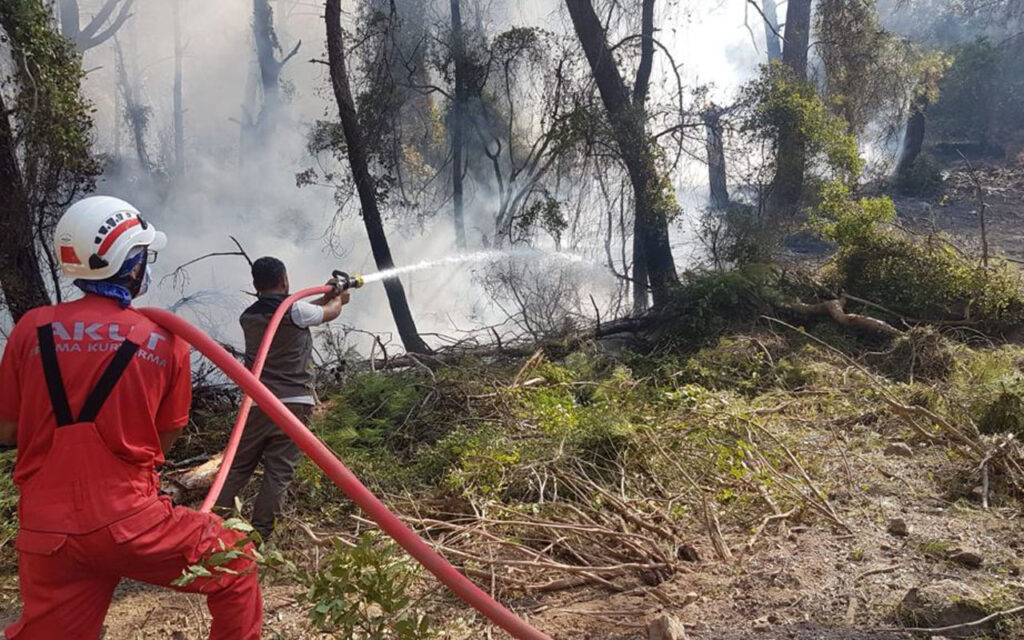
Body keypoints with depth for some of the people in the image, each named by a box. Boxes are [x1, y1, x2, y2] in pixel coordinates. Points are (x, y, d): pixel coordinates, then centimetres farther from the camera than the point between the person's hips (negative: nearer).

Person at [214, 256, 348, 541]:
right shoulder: (295, 310, -6)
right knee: (278, 471, 0)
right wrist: (338, 298, 37)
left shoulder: (249, 316, 10)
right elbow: (330, 313, 14)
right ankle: (259, 534, -1)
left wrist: (325, 294, 30)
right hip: (293, 403, -4)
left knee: (238, 466, 14)